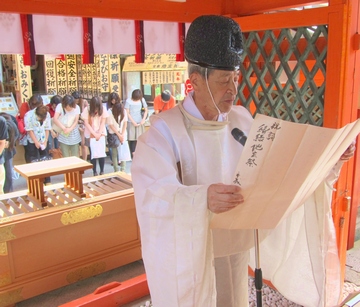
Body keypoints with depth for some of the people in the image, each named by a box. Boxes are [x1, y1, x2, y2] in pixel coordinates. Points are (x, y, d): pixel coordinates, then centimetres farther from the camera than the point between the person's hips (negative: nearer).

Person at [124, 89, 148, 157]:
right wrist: (133, 122, -10)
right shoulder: (128, 101, -7)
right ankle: (133, 154, 4)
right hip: (131, 123, -3)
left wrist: (143, 119, -4)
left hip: (140, 122, 3)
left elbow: (146, 110, 10)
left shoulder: (142, 100, 2)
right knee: (132, 139, -2)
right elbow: (127, 113, -5)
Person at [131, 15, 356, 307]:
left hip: (235, 242, 5)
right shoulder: (165, 129, -18)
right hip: (187, 250, -5)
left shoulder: (241, 120, -1)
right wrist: (202, 198, -47)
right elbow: (153, 192, -30)